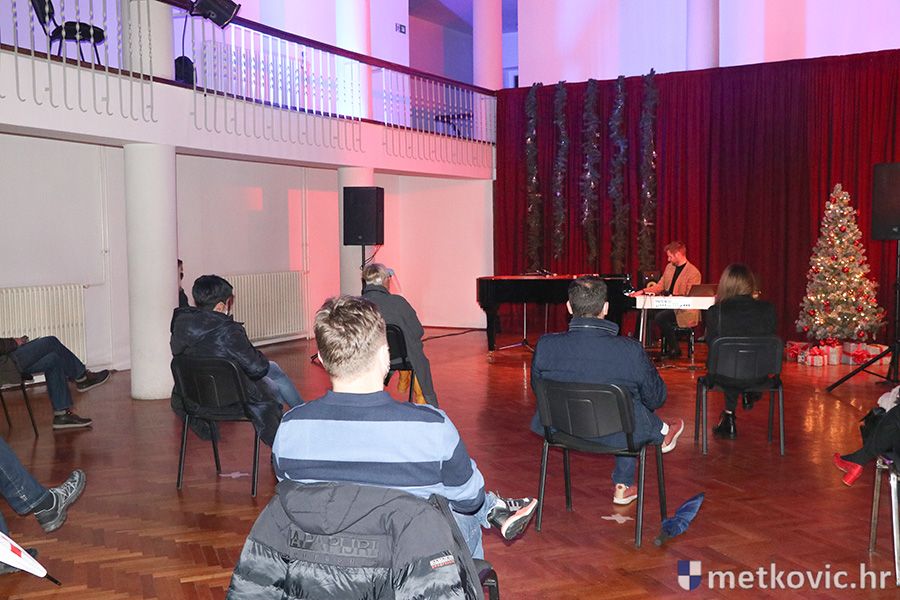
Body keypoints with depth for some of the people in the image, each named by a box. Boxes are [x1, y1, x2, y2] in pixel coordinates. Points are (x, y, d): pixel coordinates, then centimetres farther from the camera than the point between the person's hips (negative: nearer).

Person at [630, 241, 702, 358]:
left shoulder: (693, 272, -11)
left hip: (684, 310, -7)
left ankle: (675, 349, -12)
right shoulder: (669, 267, 14)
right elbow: (660, 286, 16)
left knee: (660, 317, -28)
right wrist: (643, 291, 3)